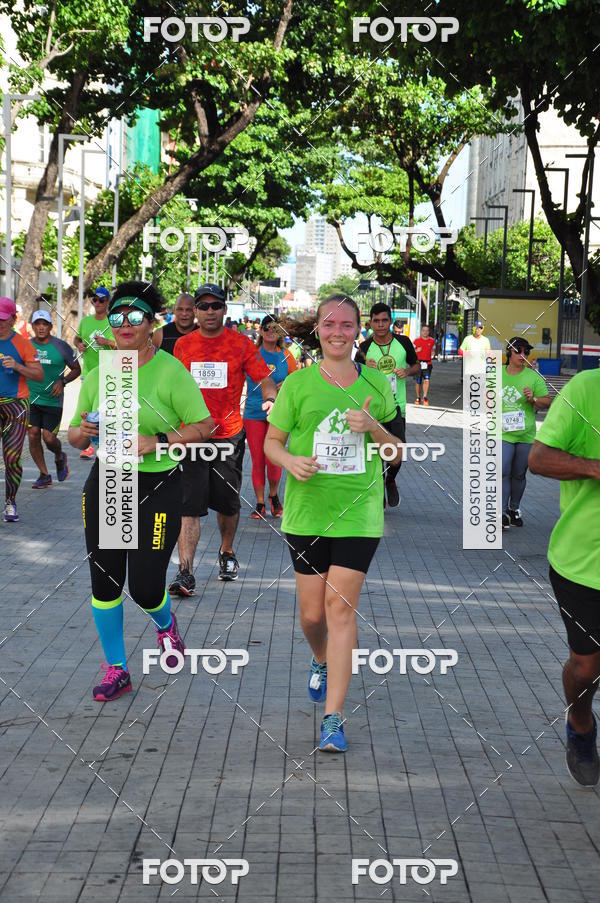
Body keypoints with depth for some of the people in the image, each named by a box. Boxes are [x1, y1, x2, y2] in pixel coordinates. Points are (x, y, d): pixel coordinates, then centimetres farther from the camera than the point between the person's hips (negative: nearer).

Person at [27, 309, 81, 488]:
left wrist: (63, 381, -11)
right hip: (31, 399, 3)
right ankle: (44, 475, 10)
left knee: (49, 438, -6)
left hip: (53, 400, -3)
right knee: (33, 435, -4)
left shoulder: (61, 346, -5)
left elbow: (76, 369, 4)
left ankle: (60, 457, 30)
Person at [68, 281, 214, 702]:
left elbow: (204, 426, -9)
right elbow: (76, 435, 14)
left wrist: (157, 441, -20)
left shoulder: (170, 371, -9)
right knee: (104, 583, 6)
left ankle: (166, 623, 35)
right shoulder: (97, 376, 6)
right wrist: (83, 432, -9)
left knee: (145, 587, -3)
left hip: (157, 488, -4)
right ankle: (116, 670, 22)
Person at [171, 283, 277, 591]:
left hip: (229, 435, 0)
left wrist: (270, 398, -22)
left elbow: (264, 379, -2)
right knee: (189, 506, -8)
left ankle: (227, 553, 39)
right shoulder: (183, 345, 5)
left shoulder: (241, 343, -1)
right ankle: (185, 574, -10)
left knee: (228, 504, 13)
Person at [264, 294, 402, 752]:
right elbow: (271, 442, 7)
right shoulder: (298, 383, 2)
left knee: (341, 606, -8)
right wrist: (291, 461, -15)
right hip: (307, 511, 1)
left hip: (359, 512, 0)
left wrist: (374, 428, -9)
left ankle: (333, 717, -4)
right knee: (312, 612, 7)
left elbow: (397, 452, 12)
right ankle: (321, 662, 43)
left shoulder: (377, 383, 5)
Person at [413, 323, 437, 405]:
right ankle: (418, 398, 21)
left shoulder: (432, 341, 7)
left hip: (428, 364, 0)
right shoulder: (417, 341, 2)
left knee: (427, 380, -17)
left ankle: (425, 397, -14)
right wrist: (416, 351, -11)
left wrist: (432, 354, 8)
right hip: (418, 363, 0)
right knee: (418, 382, 6)